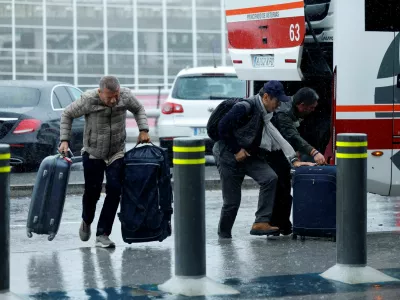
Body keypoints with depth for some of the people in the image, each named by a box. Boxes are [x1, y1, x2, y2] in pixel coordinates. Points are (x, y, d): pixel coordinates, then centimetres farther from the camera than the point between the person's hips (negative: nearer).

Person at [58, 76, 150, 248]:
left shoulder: (126, 96, -14)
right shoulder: (88, 100, -22)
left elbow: (138, 109, 8)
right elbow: (67, 114, -6)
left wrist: (143, 130, -5)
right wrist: (64, 140, -13)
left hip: (117, 153, 2)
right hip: (93, 153, -2)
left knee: (114, 191, -9)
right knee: (92, 191, 2)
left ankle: (102, 235, -3)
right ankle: (86, 222, 34)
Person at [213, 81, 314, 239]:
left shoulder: (266, 115, 7)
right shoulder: (245, 107, -19)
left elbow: (280, 139, 5)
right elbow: (223, 127, -23)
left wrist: (294, 160, -4)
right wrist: (236, 150, -17)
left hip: (249, 155, 7)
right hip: (228, 155, -7)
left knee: (270, 178, -16)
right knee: (232, 200, -5)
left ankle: (261, 223, -16)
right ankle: (224, 236, 16)